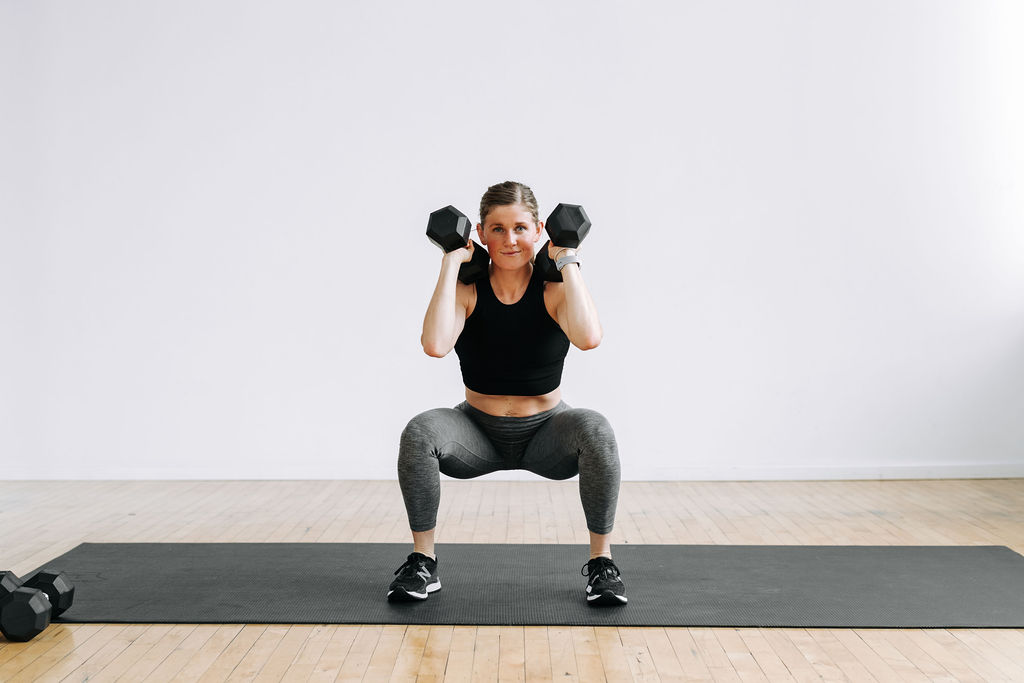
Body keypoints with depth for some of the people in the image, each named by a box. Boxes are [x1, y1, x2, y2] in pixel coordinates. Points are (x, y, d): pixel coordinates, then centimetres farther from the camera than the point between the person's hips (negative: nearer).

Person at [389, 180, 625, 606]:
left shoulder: (554, 289, -11)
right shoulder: (466, 289, -10)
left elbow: (588, 337, -34)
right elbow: (435, 345, -32)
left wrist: (567, 263, -24)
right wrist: (451, 264, -24)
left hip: (546, 434, 0)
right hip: (478, 434, 1)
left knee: (594, 429, -32)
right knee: (419, 432, -29)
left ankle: (601, 560, -14)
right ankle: (422, 562, -11)